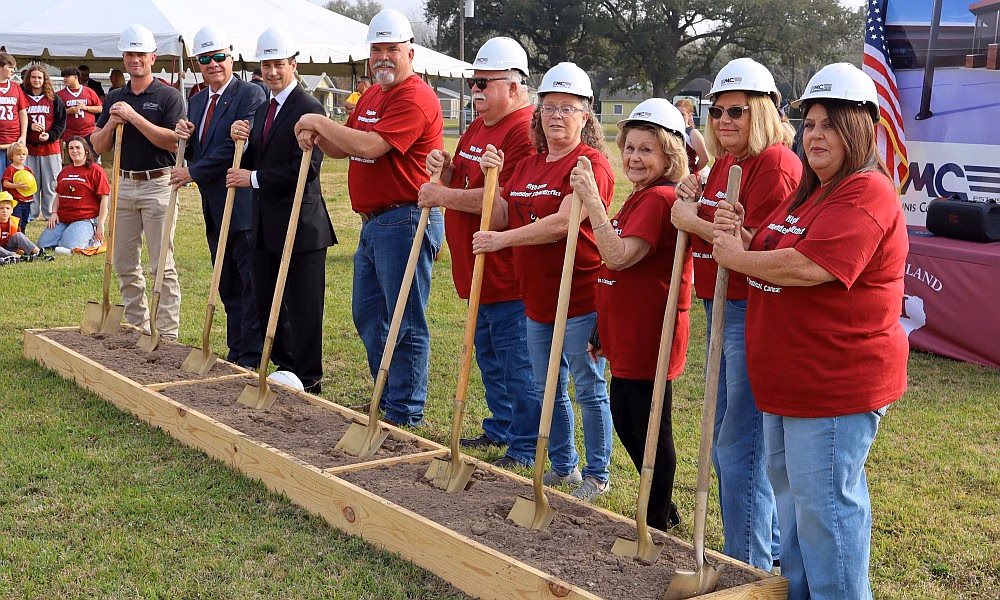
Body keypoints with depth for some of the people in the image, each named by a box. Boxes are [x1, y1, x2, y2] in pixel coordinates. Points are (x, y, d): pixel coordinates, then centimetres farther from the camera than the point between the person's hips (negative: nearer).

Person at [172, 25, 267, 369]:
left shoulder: (250, 95, -10)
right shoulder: (197, 102, 16)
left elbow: (236, 147, -18)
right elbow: (195, 153, 17)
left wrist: (193, 173, -12)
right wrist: (183, 136, -5)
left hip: (243, 206, -9)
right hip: (214, 209, 9)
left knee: (251, 286, -2)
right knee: (228, 287, 15)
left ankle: (253, 358, 4)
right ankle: (236, 351, 24)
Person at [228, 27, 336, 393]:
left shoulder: (308, 109, -13)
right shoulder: (262, 110, 15)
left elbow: (305, 169, -21)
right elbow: (251, 164, 15)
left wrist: (254, 178, -16)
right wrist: (241, 140, -5)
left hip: (301, 224, -9)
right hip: (266, 225, 9)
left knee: (303, 307, 0)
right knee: (267, 304, 16)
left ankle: (308, 378, 10)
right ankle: (283, 367, 29)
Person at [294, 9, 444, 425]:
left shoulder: (416, 99, -16)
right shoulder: (371, 97, 17)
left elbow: (368, 146, -26)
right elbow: (344, 149, 21)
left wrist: (320, 122, -13)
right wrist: (318, 137, 0)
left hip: (406, 222, -11)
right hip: (372, 222, 11)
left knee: (405, 324, -3)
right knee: (367, 316, 18)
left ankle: (405, 417, 6)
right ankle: (387, 400, 32)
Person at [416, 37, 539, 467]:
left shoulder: (525, 131, -17)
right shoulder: (477, 127, 15)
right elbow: (467, 185, 25)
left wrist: (444, 196, -19)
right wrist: (446, 171, 2)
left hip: (508, 274, -10)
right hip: (478, 271, 10)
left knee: (517, 365, -2)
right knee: (489, 358, 20)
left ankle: (525, 449, 8)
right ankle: (500, 429, 35)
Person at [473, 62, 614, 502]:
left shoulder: (591, 164, -13)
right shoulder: (527, 166, 13)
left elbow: (561, 224, -24)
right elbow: (500, 218, 15)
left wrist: (500, 240, -19)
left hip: (581, 299, -8)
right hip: (537, 299, 8)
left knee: (589, 390, 3)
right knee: (549, 390, 18)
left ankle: (596, 476, 18)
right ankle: (563, 466, 34)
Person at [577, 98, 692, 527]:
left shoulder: (660, 198, -17)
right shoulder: (640, 197, 15)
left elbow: (619, 255, -28)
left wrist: (590, 199, -28)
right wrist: (605, 330, 24)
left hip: (649, 338, -11)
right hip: (626, 336, 11)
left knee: (650, 429, 2)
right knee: (625, 422, 21)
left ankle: (656, 522, 17)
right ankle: (664, 508, 36)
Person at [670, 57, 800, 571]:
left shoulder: (776, 163, -14)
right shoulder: (723, 164, 15)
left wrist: (696, 223, -16)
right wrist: (691, 201, 3)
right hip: (722, 311, 10)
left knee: (740, 446, -5)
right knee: (723, 442, 18)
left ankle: (749, 567, 9)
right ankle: (768, 544, 35)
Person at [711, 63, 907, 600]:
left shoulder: (866, 194, -18)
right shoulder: (807, 192, 15)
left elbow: (806, 267, -29)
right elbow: (769, 257, 19)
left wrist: (736, 257, -15)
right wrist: (738, 234, -3)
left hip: (836, 384, -11)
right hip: (788, 380, 11)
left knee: (823, 501, -3)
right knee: (788, 485, 22)